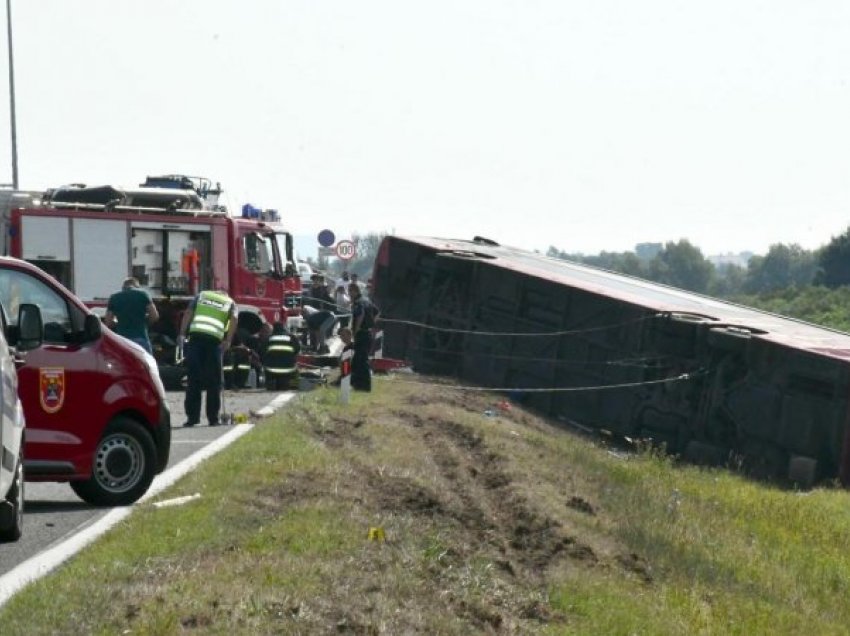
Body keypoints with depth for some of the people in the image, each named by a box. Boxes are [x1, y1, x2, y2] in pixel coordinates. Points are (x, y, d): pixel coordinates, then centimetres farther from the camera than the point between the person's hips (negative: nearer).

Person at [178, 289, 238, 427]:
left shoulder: (201, 296, 24)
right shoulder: (230, 303, 21)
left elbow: (188, 313, 9)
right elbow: (233, 320, 1)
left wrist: (182, 334, 4)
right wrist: (228, 340, 0)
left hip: (195, 337, 1)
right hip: (214, 340, -1)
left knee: (193, 380, 4)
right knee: (213, 382, 7)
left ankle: (192, 417, 2)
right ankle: (213, 418, 7)